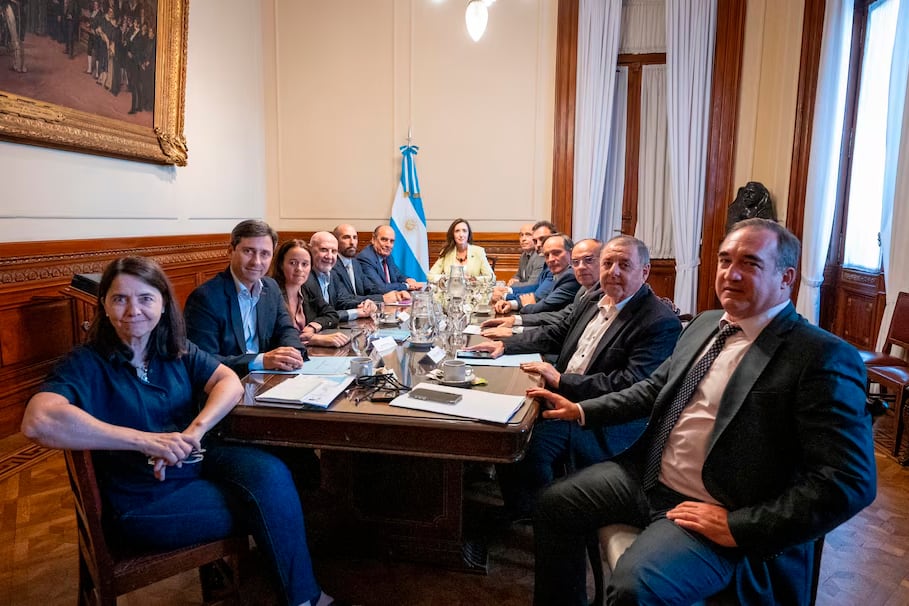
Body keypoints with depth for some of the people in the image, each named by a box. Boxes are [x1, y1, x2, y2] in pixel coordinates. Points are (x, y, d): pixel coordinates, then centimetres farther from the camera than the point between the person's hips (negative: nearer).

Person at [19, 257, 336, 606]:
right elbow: (37, 422, -31)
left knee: (270, 472, -21)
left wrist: (194, 432, -26)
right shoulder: (87, 363, -13)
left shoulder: (176, 350, 3)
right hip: (145, 499, -5)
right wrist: (146, 440, -34)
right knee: (268, 502, -18)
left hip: (201, 460, 5)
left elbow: (230, 383, -7)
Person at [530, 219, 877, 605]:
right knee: (555, 504, 4)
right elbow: (655, 388, 18)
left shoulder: (823, 358, -16)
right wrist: (581, 411, 8)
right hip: (648, 474, 8)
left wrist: (738, 526, -21)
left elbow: (849, 484, -20)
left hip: (715, 514, -7)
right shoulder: (705, 324, 7)